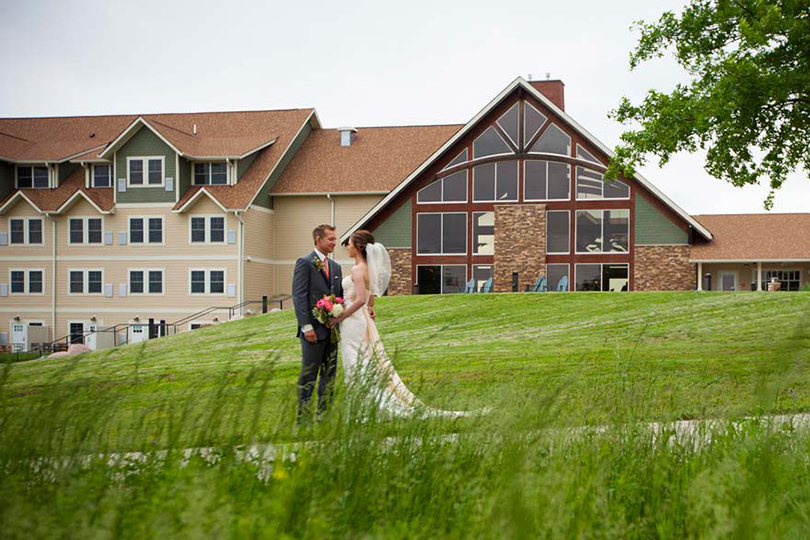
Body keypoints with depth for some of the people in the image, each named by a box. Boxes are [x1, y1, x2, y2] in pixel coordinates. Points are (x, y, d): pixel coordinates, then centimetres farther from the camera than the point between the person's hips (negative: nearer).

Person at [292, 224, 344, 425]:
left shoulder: (335, 267, 16)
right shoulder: (304, 263, -5)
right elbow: (299, 296, -12)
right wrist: (306, 326, -18)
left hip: (332, 329, 7)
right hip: (313, 329, -7)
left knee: (329, 374, 10)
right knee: (309, 375, -3)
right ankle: (303, 418, 4)